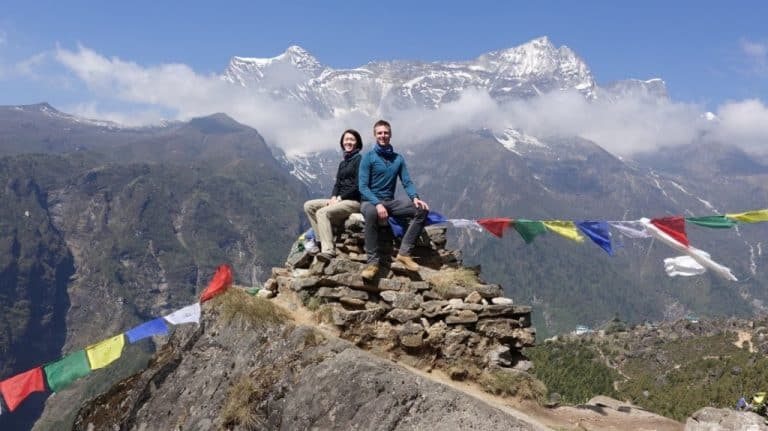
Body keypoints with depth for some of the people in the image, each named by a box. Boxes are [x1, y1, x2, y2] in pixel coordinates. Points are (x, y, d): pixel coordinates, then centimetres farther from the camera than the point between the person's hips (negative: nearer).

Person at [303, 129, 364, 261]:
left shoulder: (359, 159, -5)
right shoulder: (342, 163, 22)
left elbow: (358, 185, -14)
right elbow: (337, 184, 16)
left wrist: (340, 198, -14)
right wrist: (333, 197, -5)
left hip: (354, 201, -9)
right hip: (340, 200, 9)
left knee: (322, 212, -28)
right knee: (309, 205, -2)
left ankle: (328, 250, -35)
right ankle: (320, 241, -8)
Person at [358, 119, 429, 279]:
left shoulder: (398, 159, 9)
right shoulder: (368, 157, -5)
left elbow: (407, 182, 4)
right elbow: (363, 187, -12)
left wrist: (415, 197, -18)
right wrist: (377, 204, -28)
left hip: (390, 202, 5)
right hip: (370, 201, -5)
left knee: (421, 210, -16)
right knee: (371, 213, -41)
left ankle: (404, 252, -18)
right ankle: (373, 262, -36)